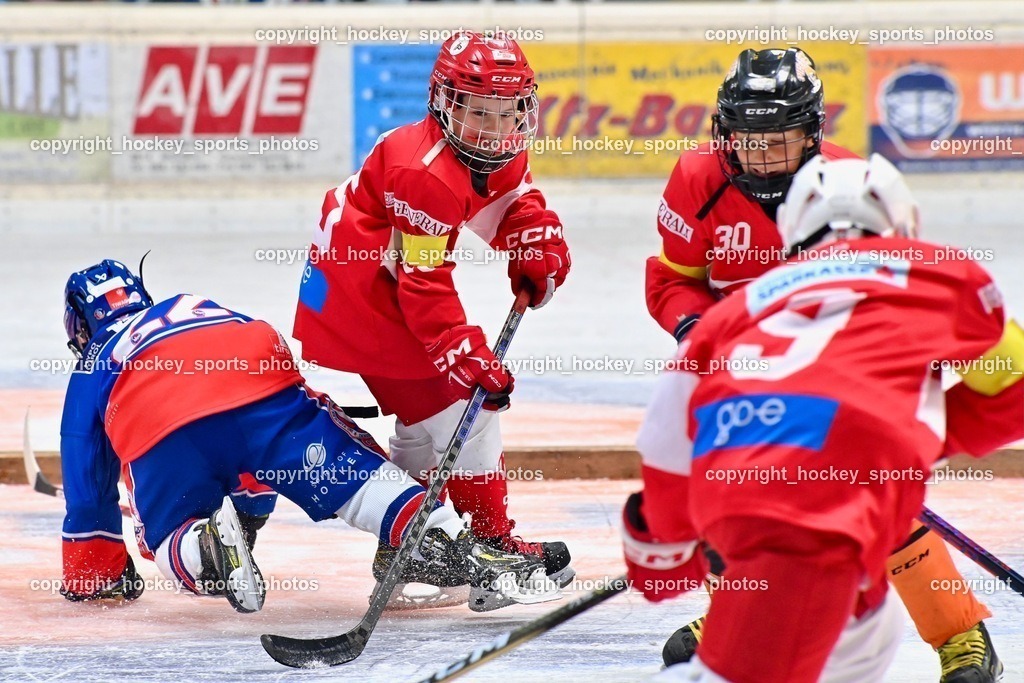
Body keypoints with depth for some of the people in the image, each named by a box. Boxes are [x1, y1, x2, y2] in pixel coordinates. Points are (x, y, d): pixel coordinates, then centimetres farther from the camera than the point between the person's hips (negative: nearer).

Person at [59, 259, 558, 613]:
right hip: (263, 389, 2)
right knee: (357, 475, 0)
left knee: (171, 542, 15)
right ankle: (462, 553, -21)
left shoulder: (93, 368, 37)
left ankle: (206, 548, -21)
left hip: (163, 439, -2)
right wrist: (251, 501, 59)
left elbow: (86, 489, 35)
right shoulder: (195, 307, 46)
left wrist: (94, 576, 46)